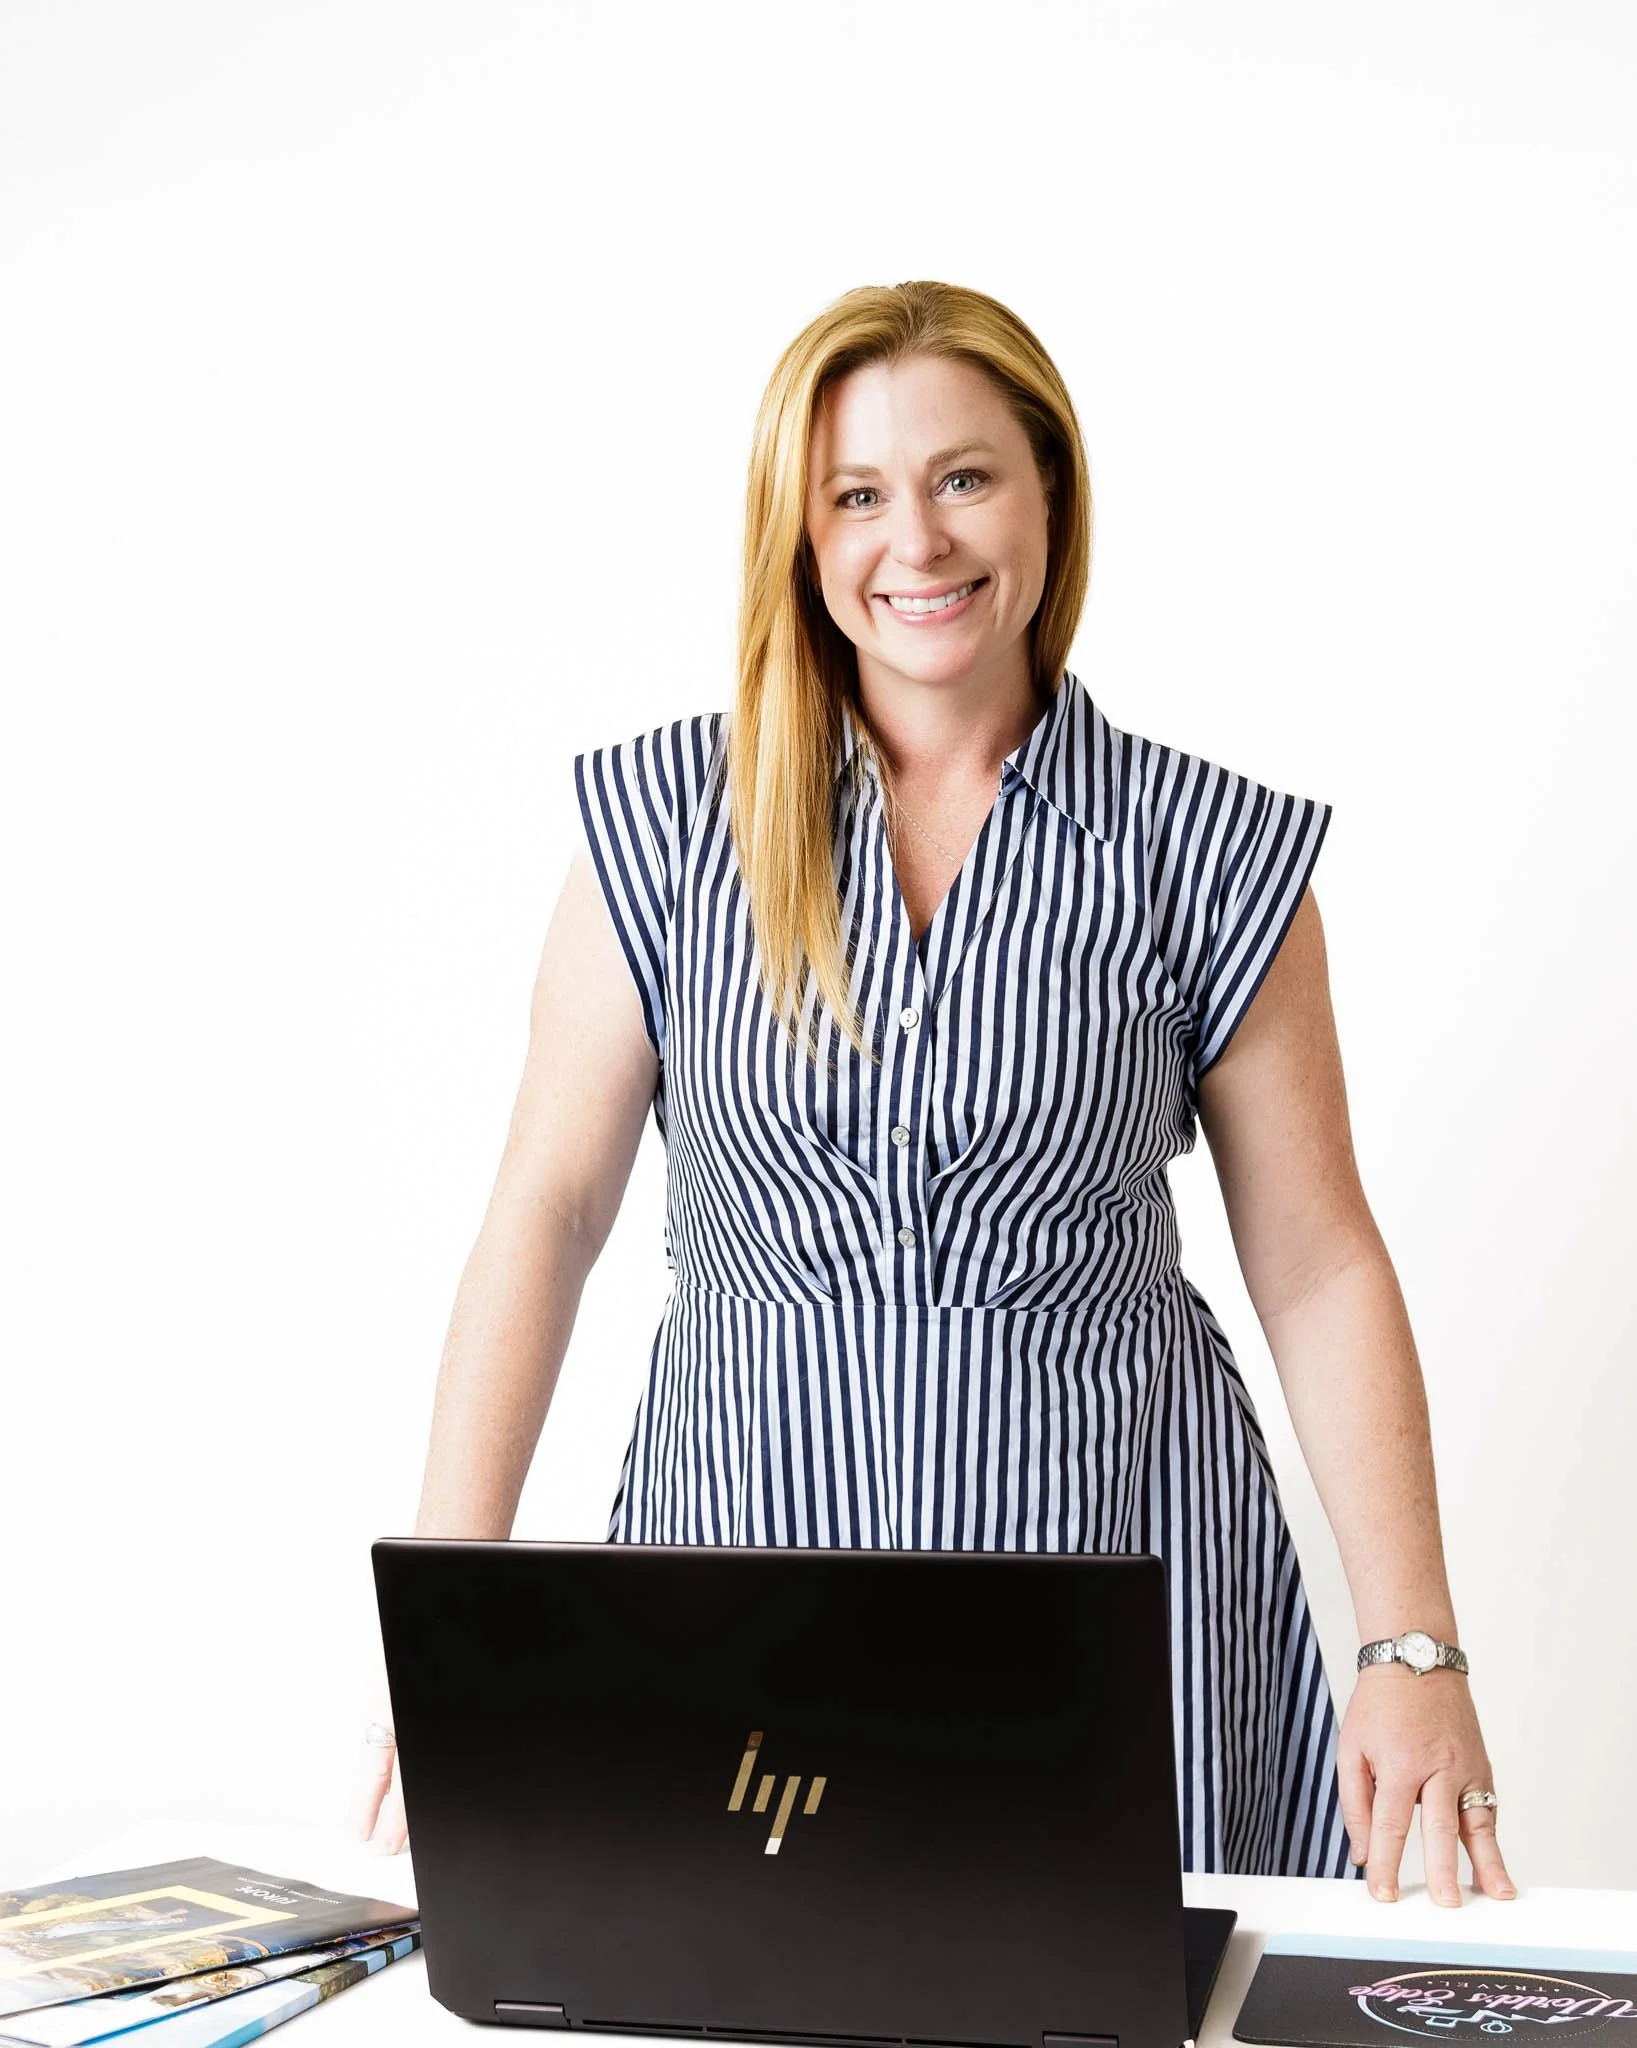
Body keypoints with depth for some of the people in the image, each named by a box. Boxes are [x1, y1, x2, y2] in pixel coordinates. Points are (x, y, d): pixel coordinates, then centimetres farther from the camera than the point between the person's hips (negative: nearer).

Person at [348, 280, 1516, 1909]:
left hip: (1115, 1564, 0)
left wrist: (1415, 1652, -7)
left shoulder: (1210, 853, -3)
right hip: (751, 1536, 1)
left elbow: (1319, 1267, -1)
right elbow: (546, 1210, 0)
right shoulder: (664, 821, 0)